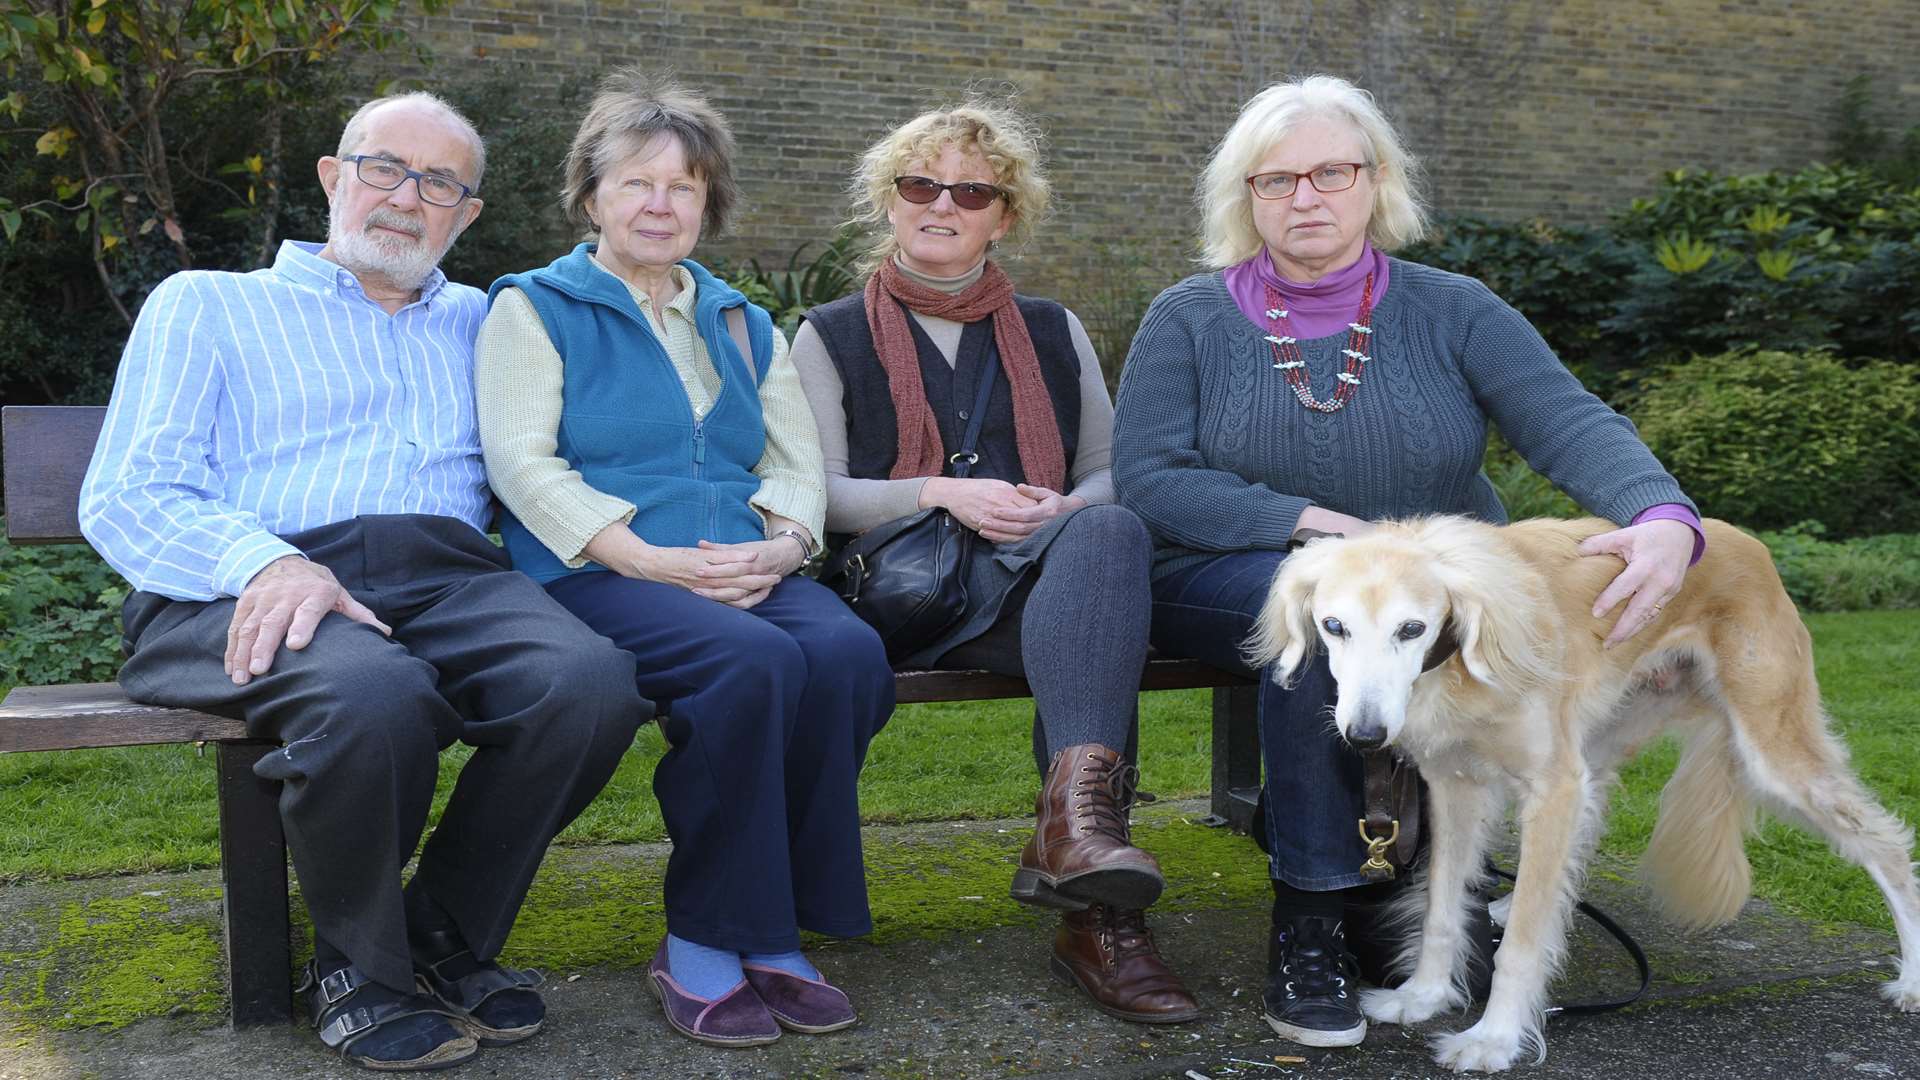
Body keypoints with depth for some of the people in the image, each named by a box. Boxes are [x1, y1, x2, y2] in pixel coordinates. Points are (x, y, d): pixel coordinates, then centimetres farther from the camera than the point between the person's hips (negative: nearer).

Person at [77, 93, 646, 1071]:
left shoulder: (480, 322, 29)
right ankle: (357, 968, -8)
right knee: (373, 695, -38)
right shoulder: (205, 305, 20)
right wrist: (265, 562, -14)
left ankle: (449, 936, -5)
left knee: (590, 679, -31)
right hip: (247, 588, -3)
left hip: (451, 579, 3)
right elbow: (125, 498, 5)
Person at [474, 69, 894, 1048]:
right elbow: (521, 460, -4)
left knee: (848, 652, -28)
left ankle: (771, 933, -17)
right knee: (751, 661, -34)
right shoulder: (534, 307, 10)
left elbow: (799, 460, 17)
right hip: (597, 575, -4)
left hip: (749, 575, 5)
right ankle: (702, 943, -19)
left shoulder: (743, 325, 25)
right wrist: (650, 558, -16)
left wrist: (781, 544, -6)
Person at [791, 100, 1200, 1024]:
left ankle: (1076, 812, -47)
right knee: (1107, 536, -34)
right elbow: (818, 493, 6)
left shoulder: (1054, 333, 24)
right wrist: (941, 495, -10)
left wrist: (1069, 508, -5)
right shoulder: (830, 337, 16)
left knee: (1105, 529, -35)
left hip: (1038, 586, 3)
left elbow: (1111, 469, 20)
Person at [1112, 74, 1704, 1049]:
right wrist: (1312, 523, -21)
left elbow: (1571, 423, -10)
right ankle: (1308, 917, -24)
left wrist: (1666, 518, -31)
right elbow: (1146, 481, -9)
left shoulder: (1451, 312, 5)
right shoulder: (1190, 319, 2)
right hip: (1227, 584, -2)